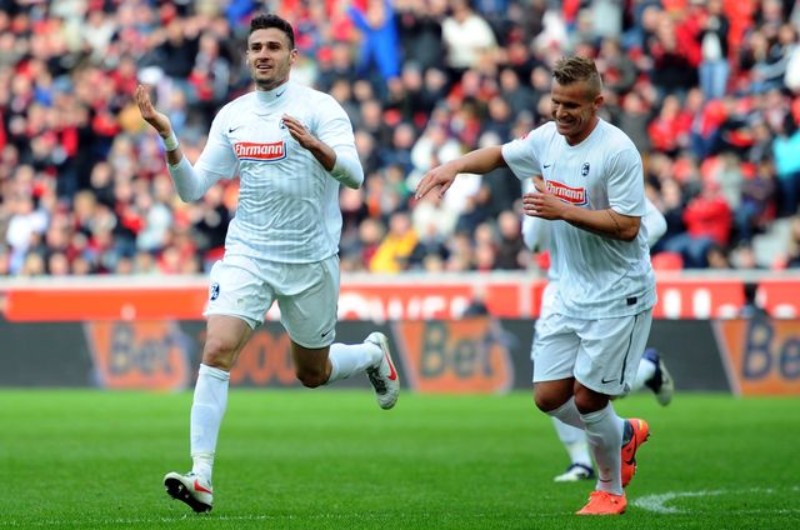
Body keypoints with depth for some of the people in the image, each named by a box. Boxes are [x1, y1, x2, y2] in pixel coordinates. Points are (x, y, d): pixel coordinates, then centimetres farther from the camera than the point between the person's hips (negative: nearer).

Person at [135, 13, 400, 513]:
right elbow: (193, 188, 4)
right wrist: (168, 138, -12)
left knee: (313, 374, 13)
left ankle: (373, 353, 49)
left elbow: (354, 175, -20)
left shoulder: (319, 108, -8)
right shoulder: (231, 116, 5)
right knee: (217, 349, -20)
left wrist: (314, 145, -39)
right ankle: (201, 477, -22)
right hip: (247, 255, 2)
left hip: (312, 260, -2)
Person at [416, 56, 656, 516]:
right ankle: (625, 434, 33)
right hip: (572, 292, 7)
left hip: (618, 296, -7)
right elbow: (501, 155, 21)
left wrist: (563, 211, -27)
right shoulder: (548, 138, 3)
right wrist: (455, 166, 4)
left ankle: (610, 491, 18)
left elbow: (627, 226, -22)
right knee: (549, 398, 5)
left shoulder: (618, 151, -19)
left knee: (587, 398, -5)